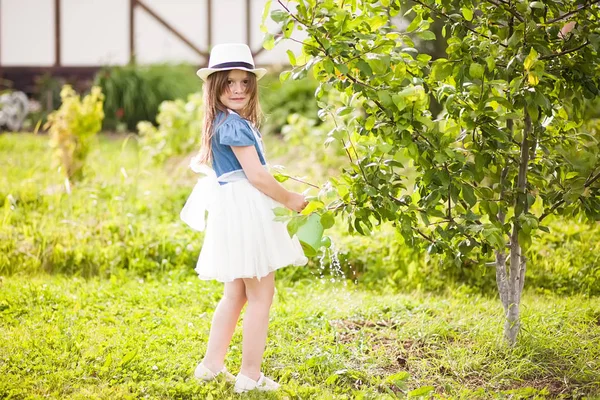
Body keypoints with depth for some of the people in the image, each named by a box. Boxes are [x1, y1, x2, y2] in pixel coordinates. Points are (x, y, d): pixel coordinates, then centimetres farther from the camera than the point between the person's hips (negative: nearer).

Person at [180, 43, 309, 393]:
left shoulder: (221, 122, 14)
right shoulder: (236, 124, -16)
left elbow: (201, 162, 30)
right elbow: (256, 176, -20)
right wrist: (290, 199, -9)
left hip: (233, 214, 10)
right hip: (246, 210, -10)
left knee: (237, 293, 20)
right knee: (261, 295, -3)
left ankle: (212, 364, 27)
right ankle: (250, 375, 2)